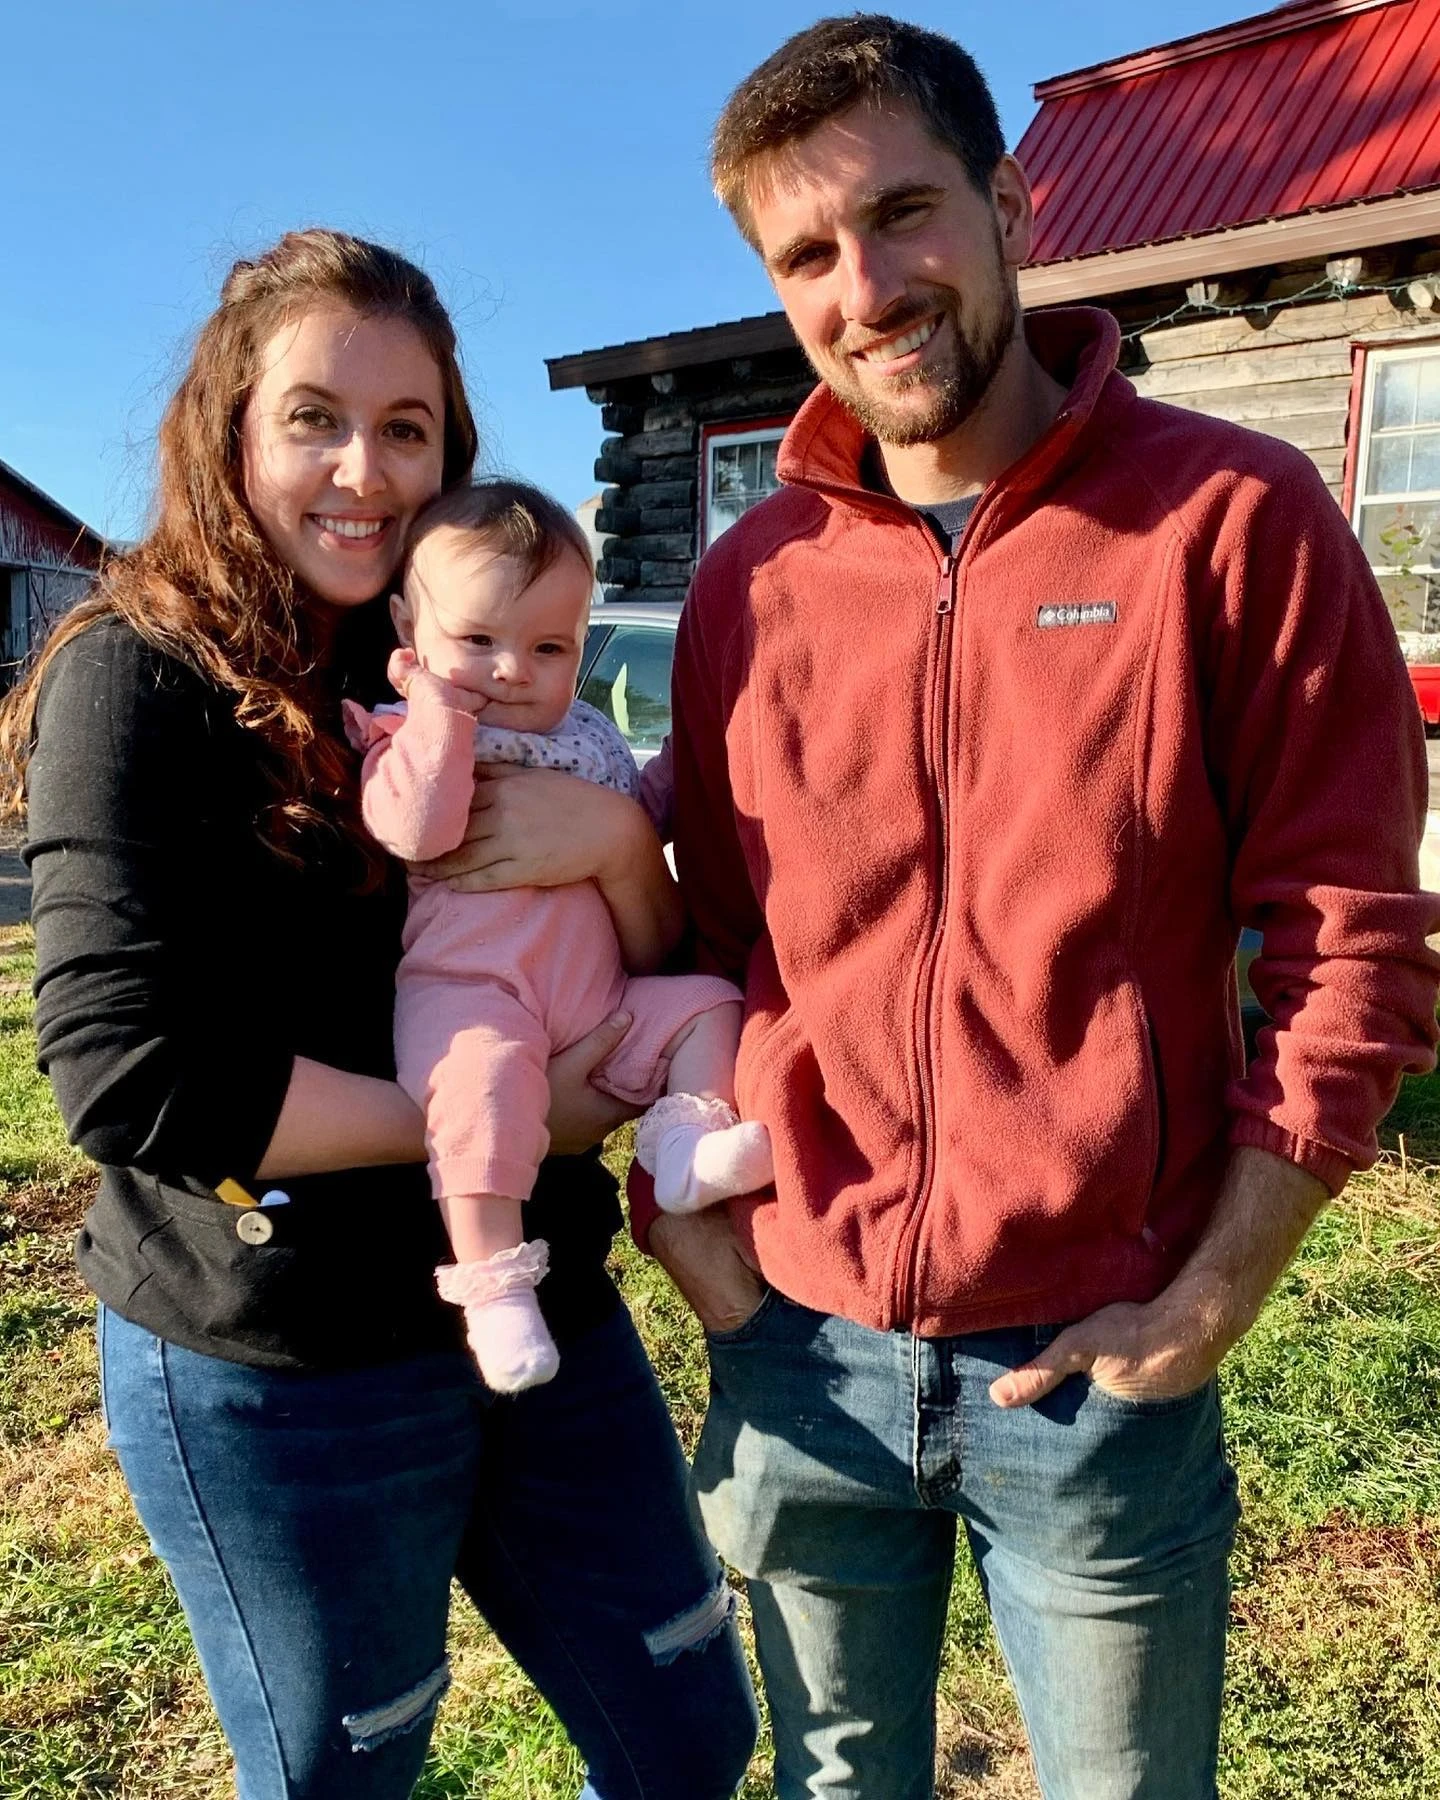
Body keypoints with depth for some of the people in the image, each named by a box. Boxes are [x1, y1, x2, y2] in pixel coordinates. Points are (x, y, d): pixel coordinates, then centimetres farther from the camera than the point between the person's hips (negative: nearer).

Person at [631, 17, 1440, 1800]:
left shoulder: (1232, 519, -9)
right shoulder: (750, 580, 1)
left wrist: (1212, 1297, -12)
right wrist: (679, 1202, -1)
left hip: (1098, 1370, -2)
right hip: (795, 1352, 3)